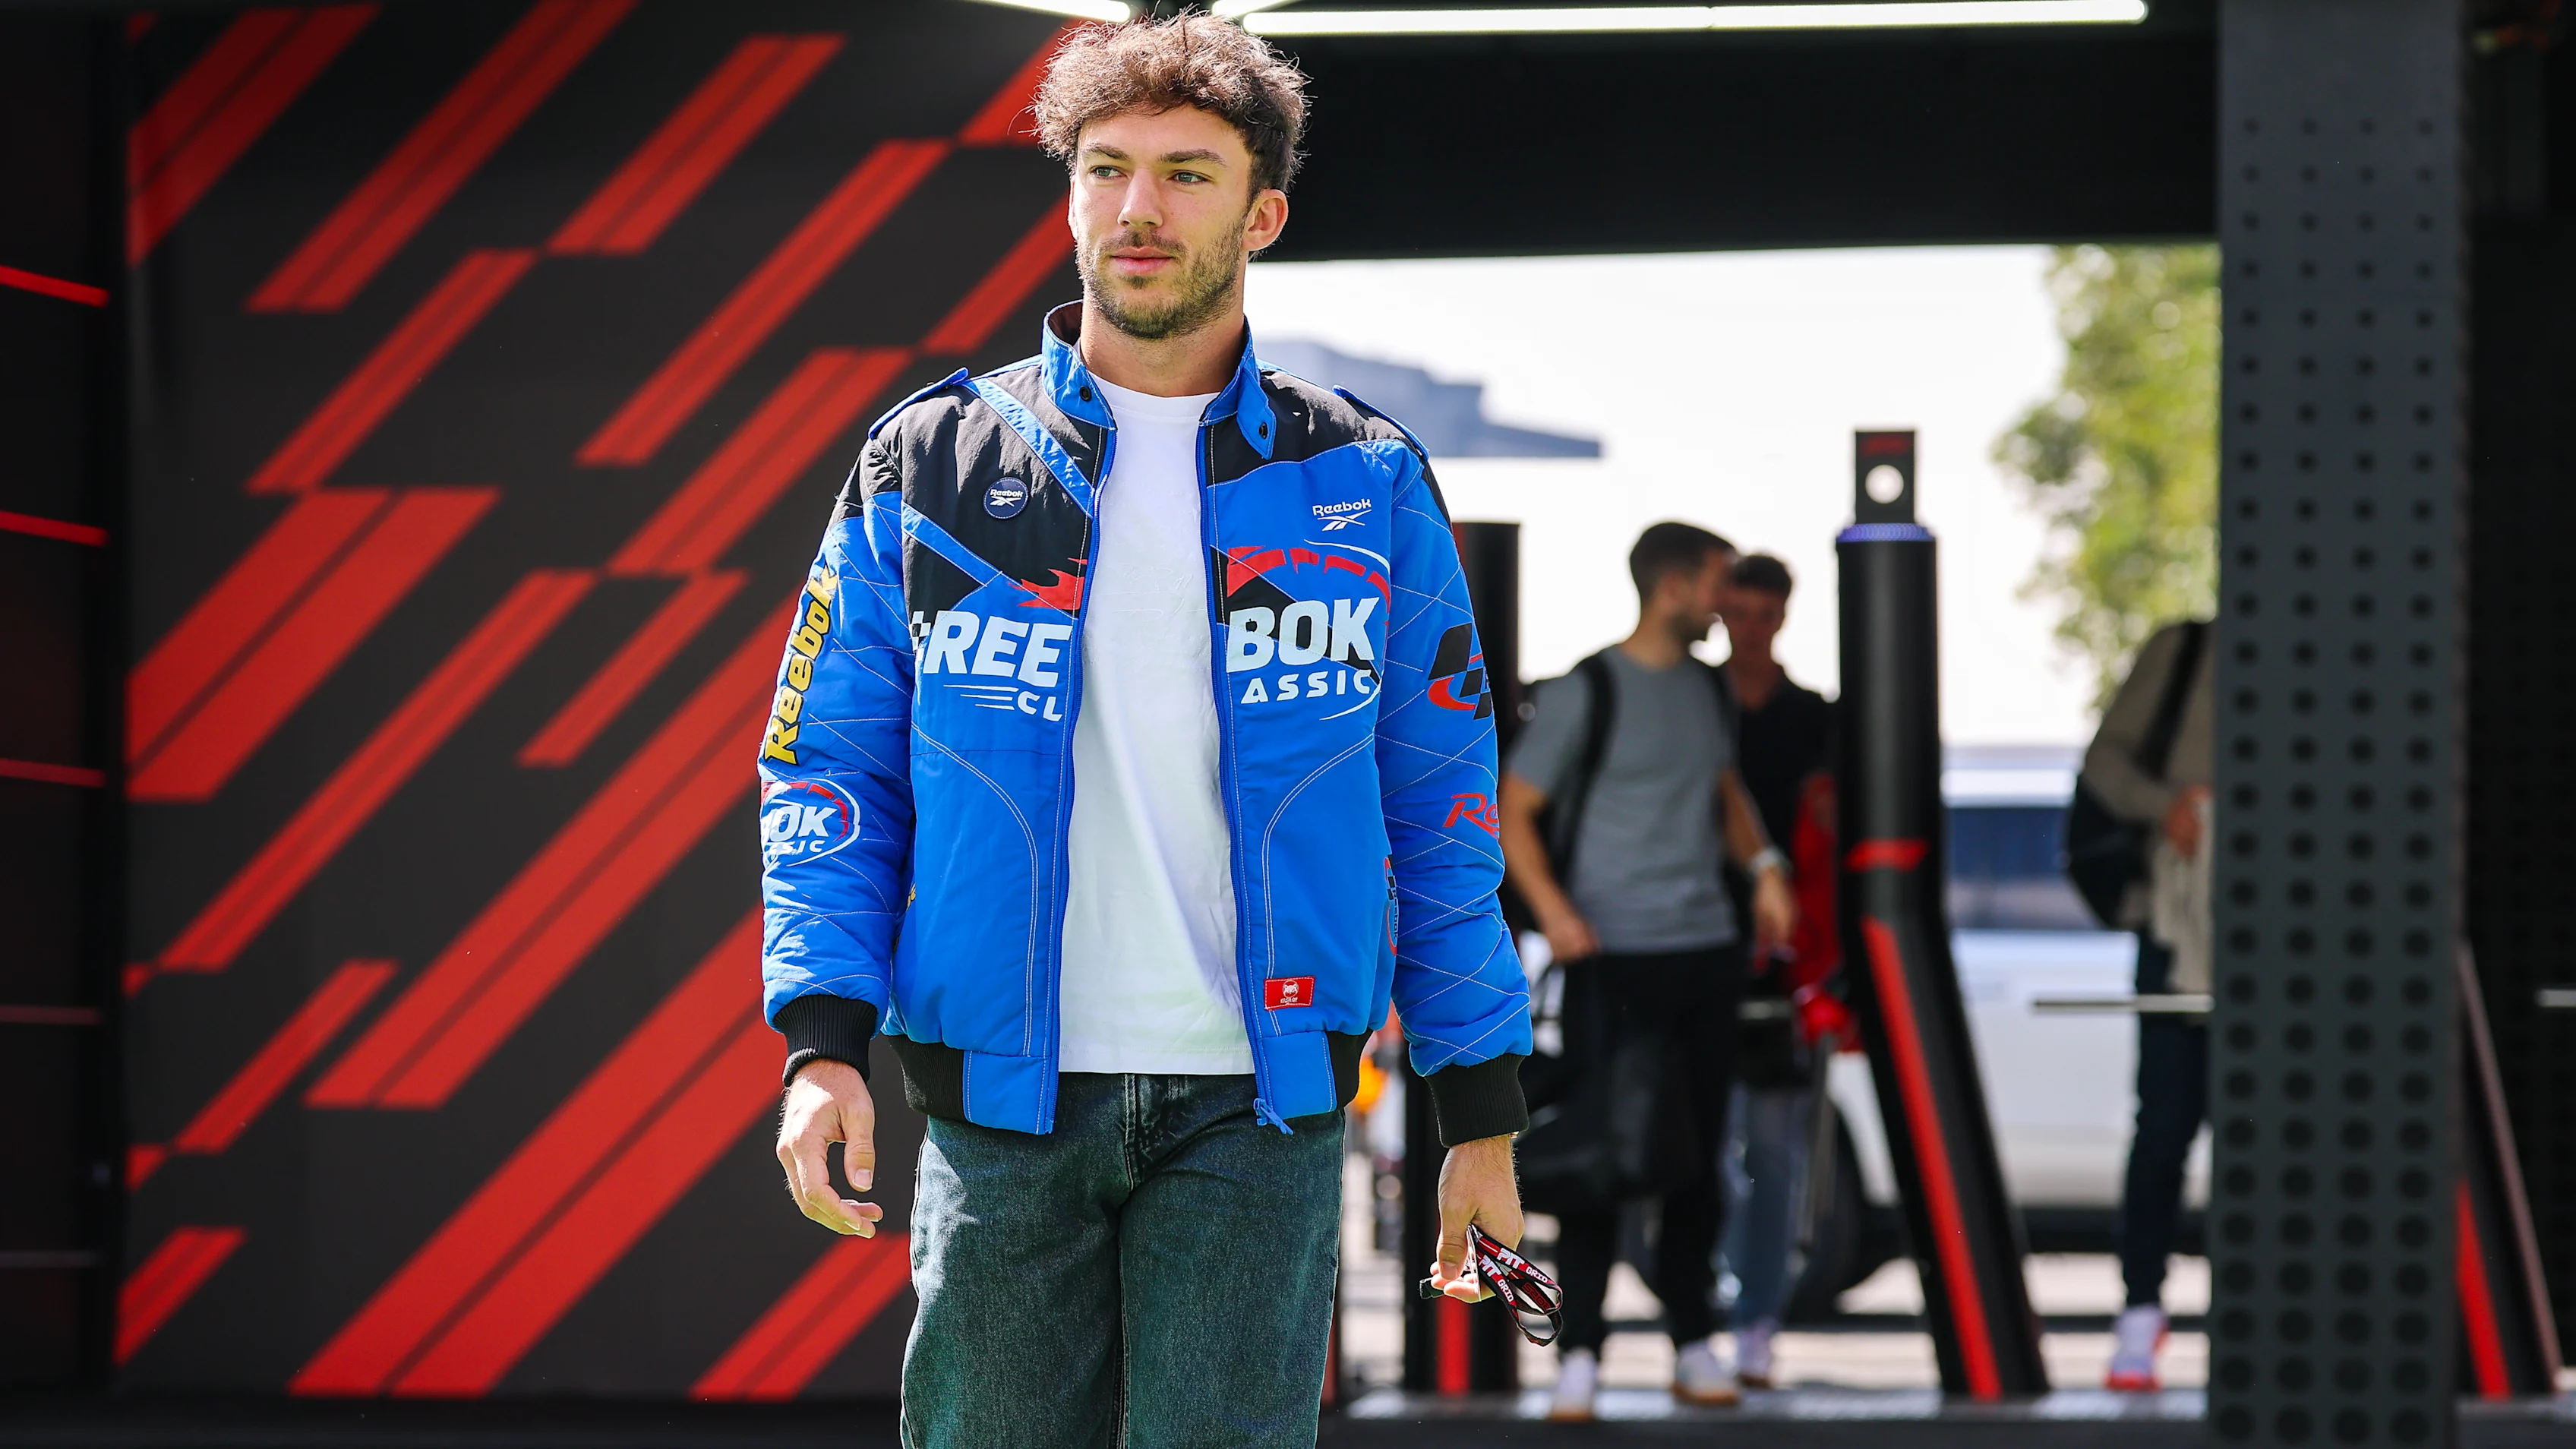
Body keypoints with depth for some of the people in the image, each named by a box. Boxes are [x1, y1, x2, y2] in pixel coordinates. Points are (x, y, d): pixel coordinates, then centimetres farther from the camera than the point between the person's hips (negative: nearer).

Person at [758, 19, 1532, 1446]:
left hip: (1256, 1109, -1)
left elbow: (1443, 813, 10)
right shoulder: (929, 468, 7)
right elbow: (828, 772, 7)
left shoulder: (1362, 486, 7)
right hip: (1000, 1099, 1)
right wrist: (823, 1042, -8)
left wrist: (1481, 1115, 6)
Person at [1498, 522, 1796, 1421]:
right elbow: (1514, 809, -6)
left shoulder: (1707, 687, 13)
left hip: (1708, 947, 6)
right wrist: (1552, 908, -20)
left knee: (1696, 1156, 9)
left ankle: (1693, 1346, 17)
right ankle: (1578, 1356, -4)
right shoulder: (1586, 694, -7)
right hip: (1616, 954, -6)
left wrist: (1762, 863, 8)